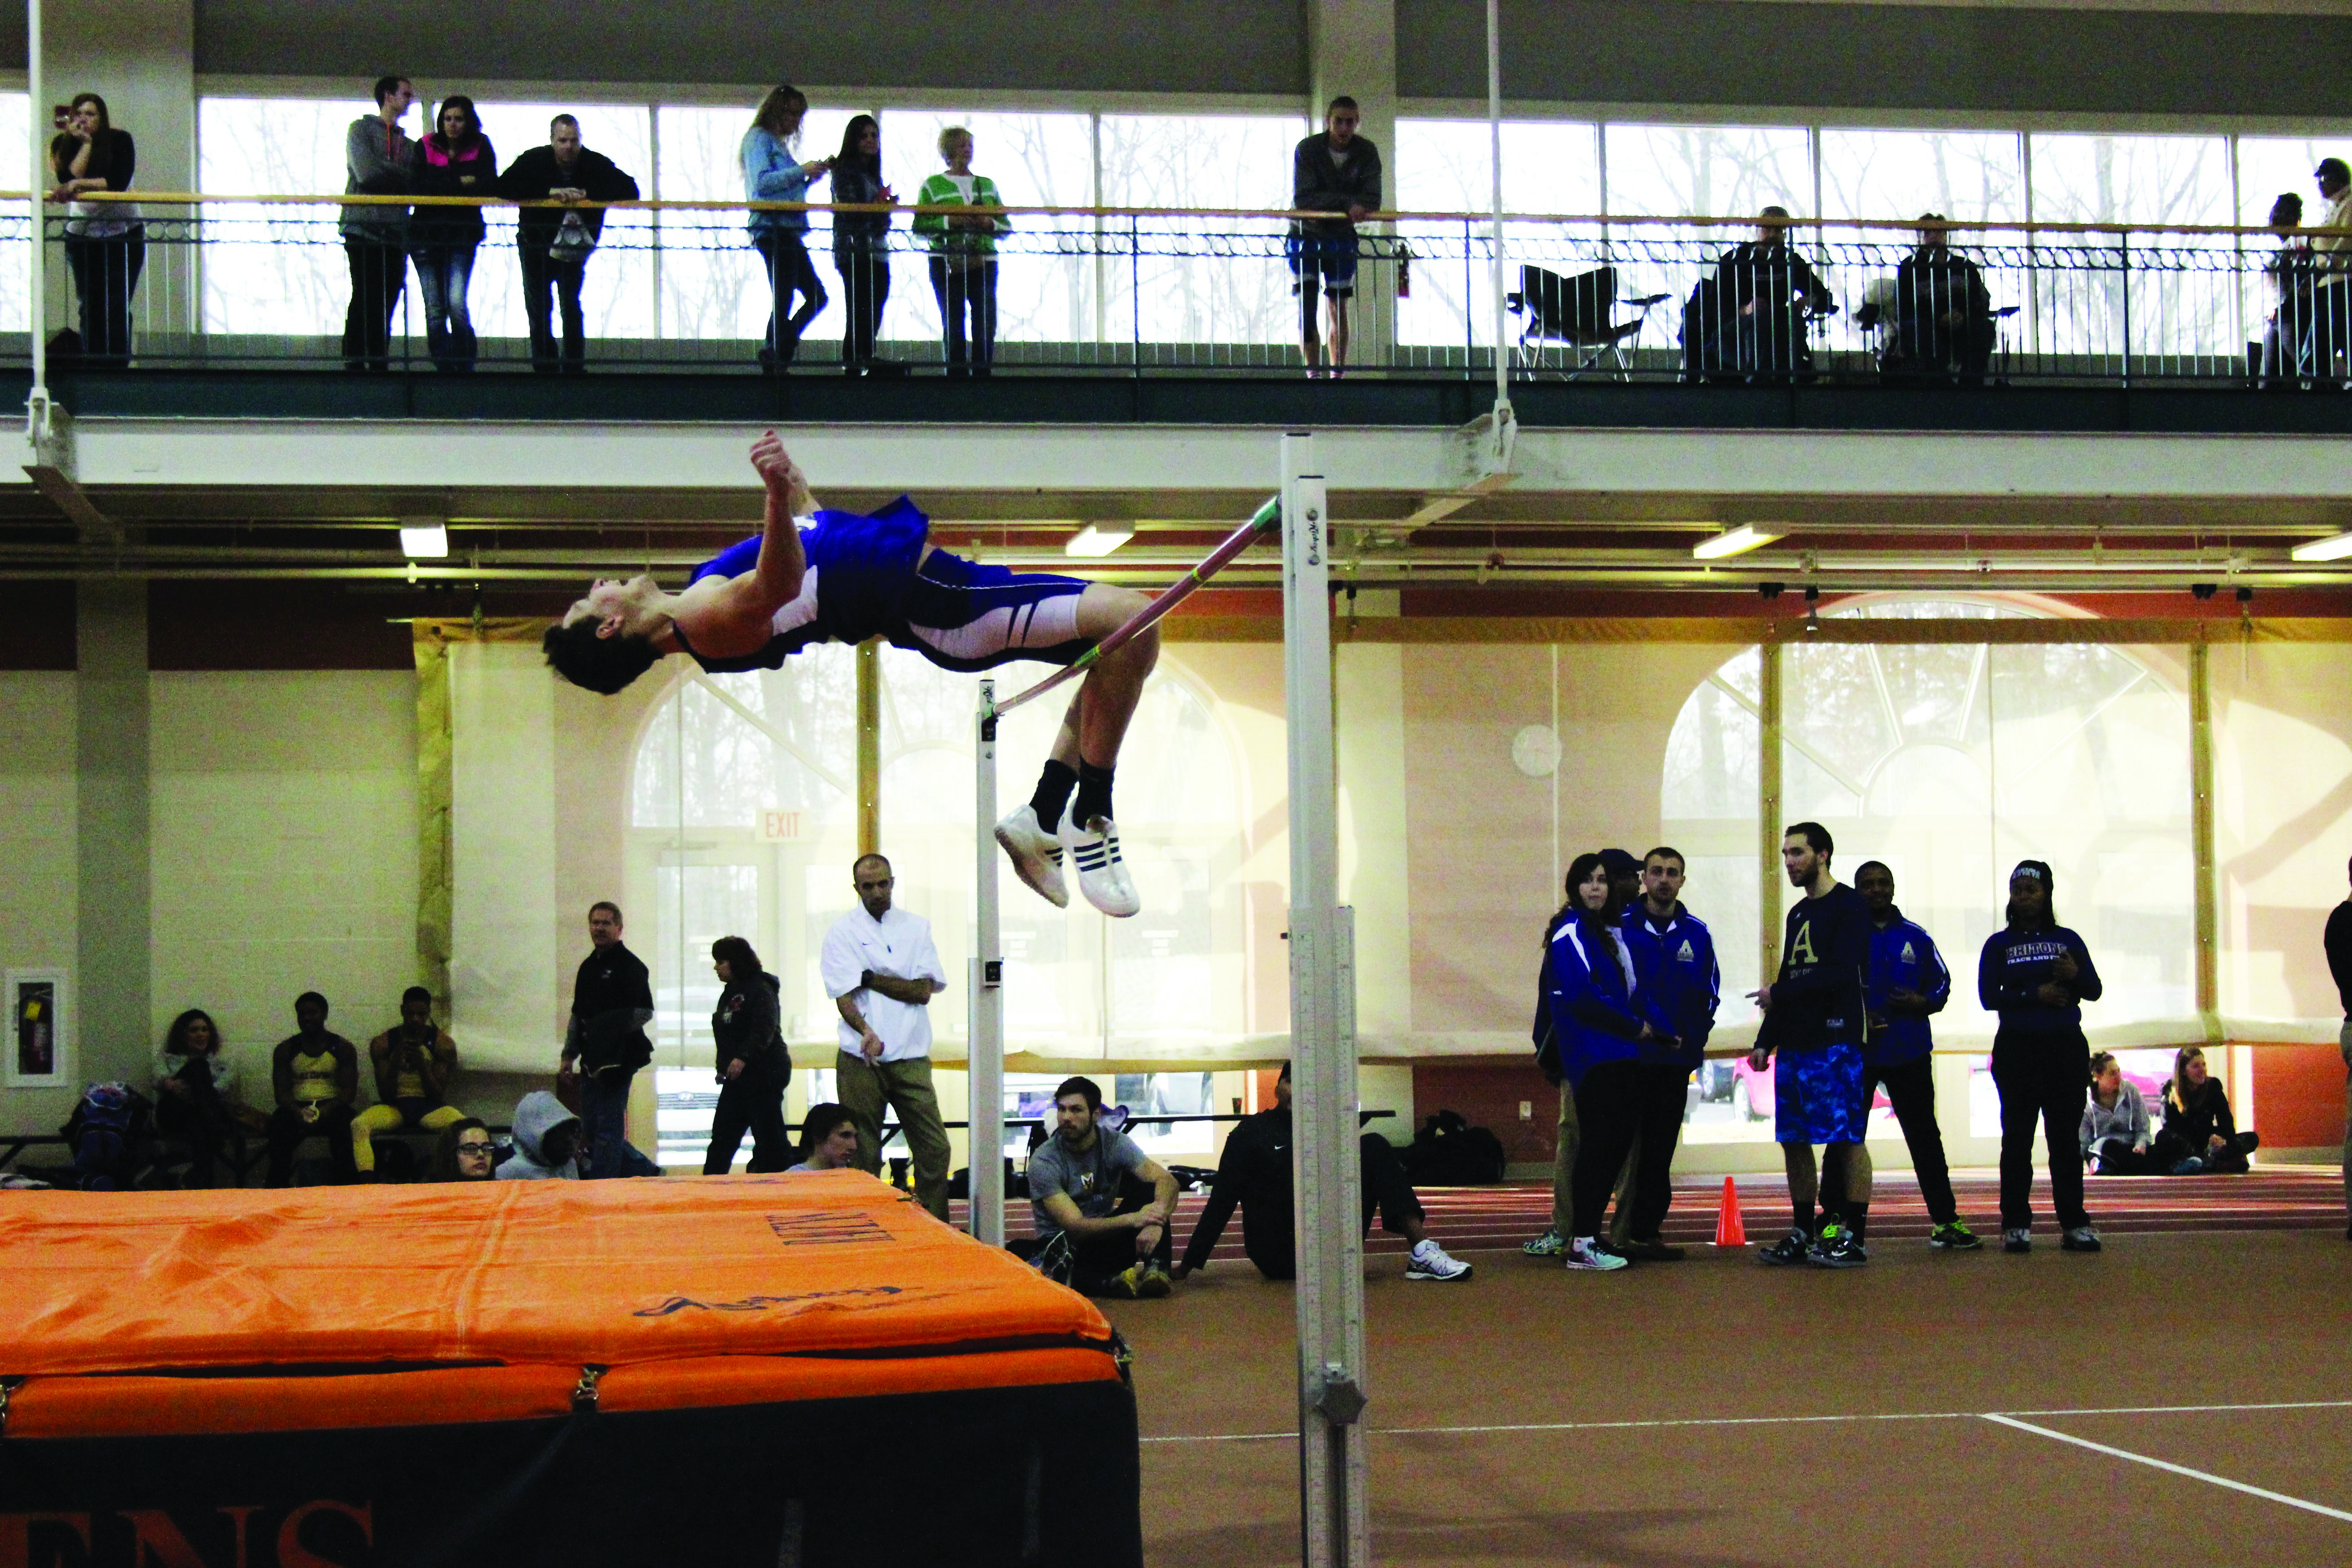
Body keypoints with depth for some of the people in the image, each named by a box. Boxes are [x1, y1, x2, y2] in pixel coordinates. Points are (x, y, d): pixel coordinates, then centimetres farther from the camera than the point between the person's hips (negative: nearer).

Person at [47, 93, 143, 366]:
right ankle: (92, 362, 3)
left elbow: (119, 182, -21)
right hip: (81, 233, 3)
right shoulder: (63, 144, -2)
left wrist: (79, 184, -27)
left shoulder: (120, 140, -9)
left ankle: (119, 362, -8)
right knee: (90, 307, 1)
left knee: (117, 307, -9)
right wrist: (86, 143, -18)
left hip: (123, 232, -2)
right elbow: (68, 179, -18)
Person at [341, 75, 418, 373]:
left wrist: (385, 175, -4)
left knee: (386, 304, 2)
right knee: (364, 301, -10)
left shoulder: (408, 144, 21)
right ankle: (354, 364, -8)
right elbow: (367, 171, -9)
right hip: (364, 228, -5)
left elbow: (415, 187, 11)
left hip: (395, 233, 5)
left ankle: (380, 365, 4)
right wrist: (401, 176, 1)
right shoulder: (361, 129, 6)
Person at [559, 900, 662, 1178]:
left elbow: (645, 1012, -13)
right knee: (591, 1131, 11)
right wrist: (569, 1056, 21)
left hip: (619, 1060, -9)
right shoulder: (588, 967, 18)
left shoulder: (630, 966, -6)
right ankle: (646, 1171, 22)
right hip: (592, 1062, 9)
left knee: (608, 1129, -7)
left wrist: (611, 1031, -21)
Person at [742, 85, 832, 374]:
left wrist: (812, 176, 11)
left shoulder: (780, 143, 23)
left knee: (817, 297, 10)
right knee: (783, 301, -10)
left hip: (790, 229, 10)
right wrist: (802, 171, -15)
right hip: (773, 228, -10)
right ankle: (775, 363, -6)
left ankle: (775, 352, 12)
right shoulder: (759, 138, -3)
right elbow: (762, 182, -16)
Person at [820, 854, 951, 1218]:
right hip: (860, 1061, -2)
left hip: (911, 1059, 2)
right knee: (862, 1156, 0)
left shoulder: (917, 926, 10)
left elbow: (924, 991, 0)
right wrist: (866, 1033, -27)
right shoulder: (843, 932, 2)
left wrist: (870, 979, -6)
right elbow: (844, 998, -8)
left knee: (935, 1149, -1)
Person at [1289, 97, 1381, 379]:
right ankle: (1313, 371, -11)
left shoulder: (1367, 153, -6)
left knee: (1339, 308, 3)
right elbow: (1303, 199, -21)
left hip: (1342, 236, 2)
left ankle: (1338, 373, 5)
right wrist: (1347, 203, -28)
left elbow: (1372, 201, -14)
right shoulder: (1307, 149, -14)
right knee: (1307, 307, -10)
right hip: (1306, 235, -2)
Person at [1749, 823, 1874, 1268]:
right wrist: (1765, 1041, 16)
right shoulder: (1798, 914, 20)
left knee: (1846, 1139, -7)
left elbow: (1839, 975, -16)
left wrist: (1778, 994, -9)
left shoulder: (1848, 905, -5)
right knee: (1794, 1140, 7)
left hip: (1835, 1042, -8)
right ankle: (1803, 1235, 14)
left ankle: (1854, 1238, -5)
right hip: (1794, 1044, 8)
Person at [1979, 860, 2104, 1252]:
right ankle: (2016, 1224, 0)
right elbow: (1989, 997, -3)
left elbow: (2095, 990, 7)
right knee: (2017, 1138, -2)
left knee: (2066, 1135, 1)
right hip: (2017, 1050, -1)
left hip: (2066, 1047, 1)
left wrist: (2074, 976, -14)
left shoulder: (2067, 940, 12)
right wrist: (2035, 994, -14)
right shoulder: (1999, 944, 8)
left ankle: (2074, 1223, 4)